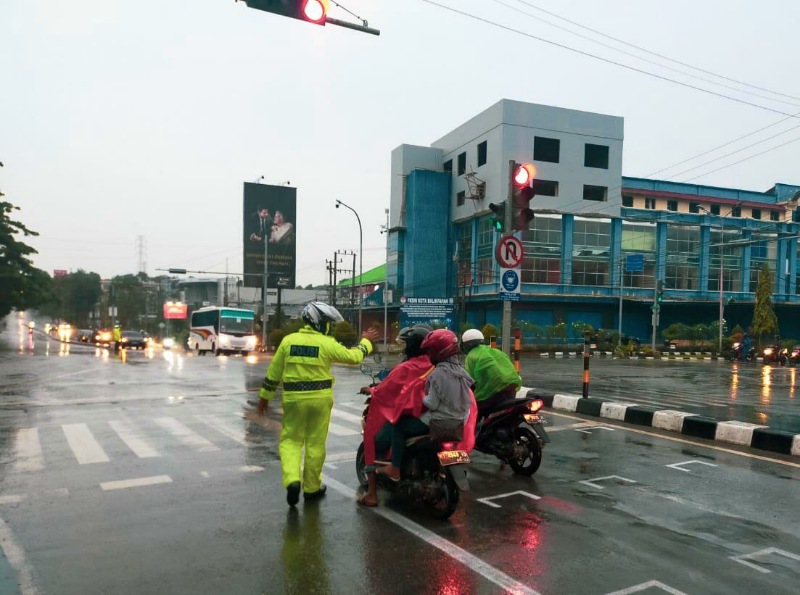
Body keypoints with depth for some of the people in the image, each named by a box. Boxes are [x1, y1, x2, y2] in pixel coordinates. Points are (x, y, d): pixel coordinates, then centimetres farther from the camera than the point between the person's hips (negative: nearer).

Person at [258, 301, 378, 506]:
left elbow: (274, 371, 5)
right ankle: (312, 487, 20)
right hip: (319, 399, -2)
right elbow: (354, 357, -1)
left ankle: (292, 480, -9)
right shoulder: (327, 343, -8)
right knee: (315, 443, 10)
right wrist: (366, 341, 17)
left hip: (294, 398, 2)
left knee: (290, 440, 11)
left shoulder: (288, 340, 2)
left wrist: (265, 396, 15)